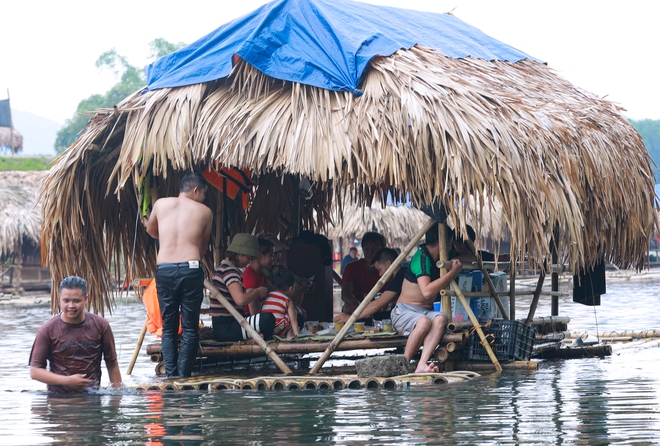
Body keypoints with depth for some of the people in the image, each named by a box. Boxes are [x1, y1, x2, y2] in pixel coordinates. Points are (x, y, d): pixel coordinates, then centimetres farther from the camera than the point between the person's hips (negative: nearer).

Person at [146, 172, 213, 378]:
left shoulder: (160, 204, 14)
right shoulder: (204, 211, 10)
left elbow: (150, 229, 33)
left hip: (164, 269, 2)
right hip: (191, 268, -2)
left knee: (168, 327, 10)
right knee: (190, 328, 4)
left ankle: (170, 375, 2)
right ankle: (184, 375, -1)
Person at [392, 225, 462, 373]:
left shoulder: (438, 259, 13)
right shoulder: (422, 257, -14)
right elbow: (427, 291, -26)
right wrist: (452, 273, -19)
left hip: (426, 311, 7)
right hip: (404, 311, -7)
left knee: (440, 319, -29)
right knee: (424, 321, -39)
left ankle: (422, 364, -44)